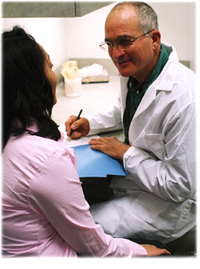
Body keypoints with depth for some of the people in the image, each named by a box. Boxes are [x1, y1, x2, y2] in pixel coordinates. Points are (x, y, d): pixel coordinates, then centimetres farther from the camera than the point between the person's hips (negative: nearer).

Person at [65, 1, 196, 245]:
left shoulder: (185, 99, -33)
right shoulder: (132, 70, -5)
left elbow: (180, 186, -28)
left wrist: (125, 152, -19)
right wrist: (89, 123, 2)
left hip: (167, 203, -8)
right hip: (131, 169, 8)